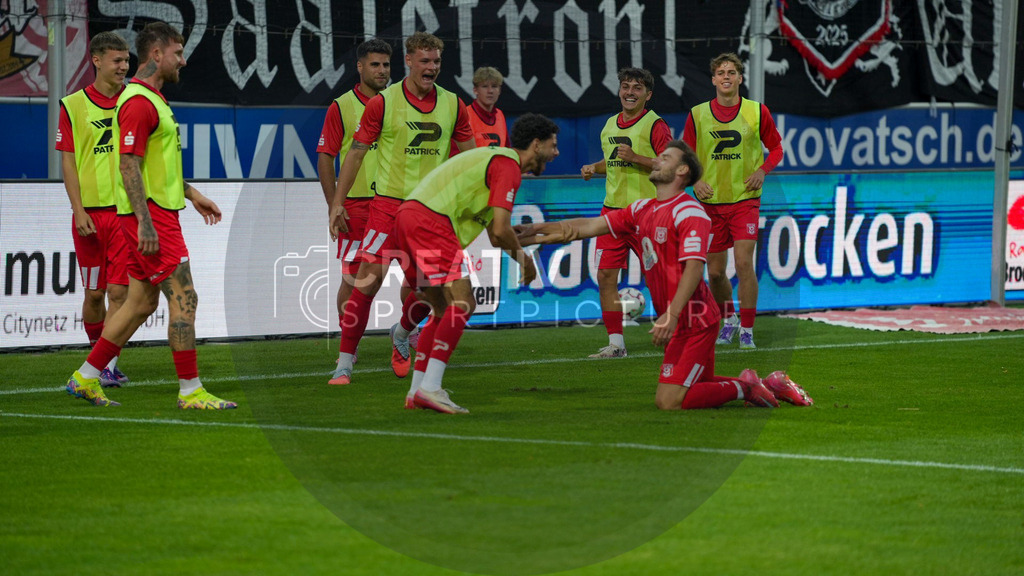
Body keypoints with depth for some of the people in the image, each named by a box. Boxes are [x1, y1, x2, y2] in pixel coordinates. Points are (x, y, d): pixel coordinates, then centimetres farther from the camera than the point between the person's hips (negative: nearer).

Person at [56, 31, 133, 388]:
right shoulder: (73, 106, 1)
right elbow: (68, 162, 1)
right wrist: (79, 211, -8)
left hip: (127, 210, 0)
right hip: (90, 212, 0)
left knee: (119, 291, -7)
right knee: (94, 293, 7)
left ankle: (109, 364, -5)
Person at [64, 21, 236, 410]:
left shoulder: (152, 98, 18)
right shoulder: (138, 102, -16)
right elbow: (129, 165, -21)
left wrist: (191, 194, 29)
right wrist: (144, 222, -24)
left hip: (158, 213, 11)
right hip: (151, 215, -11)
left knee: (142, 302, 12)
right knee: (183, 299, -8)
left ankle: (86, 378, 16)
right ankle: (190, 391, -4)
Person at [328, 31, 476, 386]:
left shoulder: (453, 105, 5)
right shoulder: (383, 102, -4)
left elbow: (468, 156, 16)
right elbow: (356, 153, 0)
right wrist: (338, 203, -3)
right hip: (389, 201, -3)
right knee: (369, 279, -13)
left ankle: (402, 333, 31)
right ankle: (344, 363, -7)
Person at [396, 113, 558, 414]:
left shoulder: (494, 159, 27)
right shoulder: (508, 166, -5)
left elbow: (496, 235, 31)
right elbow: (501, 231, -12)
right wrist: (524, 259, 4)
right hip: (428, 220, -10)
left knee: (444, 310, 17)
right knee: (462, 303, -14)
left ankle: (417, 391, 16)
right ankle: (429, 388, -21)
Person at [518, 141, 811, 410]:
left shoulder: (690, 213, -14)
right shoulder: (643, 209, 13)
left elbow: (694, 268, -24)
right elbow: (590, 226, 14)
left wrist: (671, 315, -34)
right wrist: (536, 232, 8)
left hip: (693, 320, -9)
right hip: (680, 321, 9)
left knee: (669, 401, -14)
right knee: (701, 387, 16)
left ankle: (744, 387, -1)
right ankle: (769, 385, 23)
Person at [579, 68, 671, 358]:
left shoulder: (655, 125, -6)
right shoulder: (610, 125, 15)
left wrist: (637, 158, -20)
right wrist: (593, 168, 10)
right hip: (613, 208, 6)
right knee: (605, 276, 0)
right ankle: (616, 343, 7)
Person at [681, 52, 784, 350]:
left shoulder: (757, 112, -1)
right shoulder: (698, 115, 2)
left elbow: (776, 147, 10)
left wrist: (763, 170, -8)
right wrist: (695, 181, -9)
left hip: (745, 199, -2)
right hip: (711, 201, 2)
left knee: (744, 262, -14)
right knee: (715, 271, 6)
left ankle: (747, 330, -6)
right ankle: (728, 319, 33)